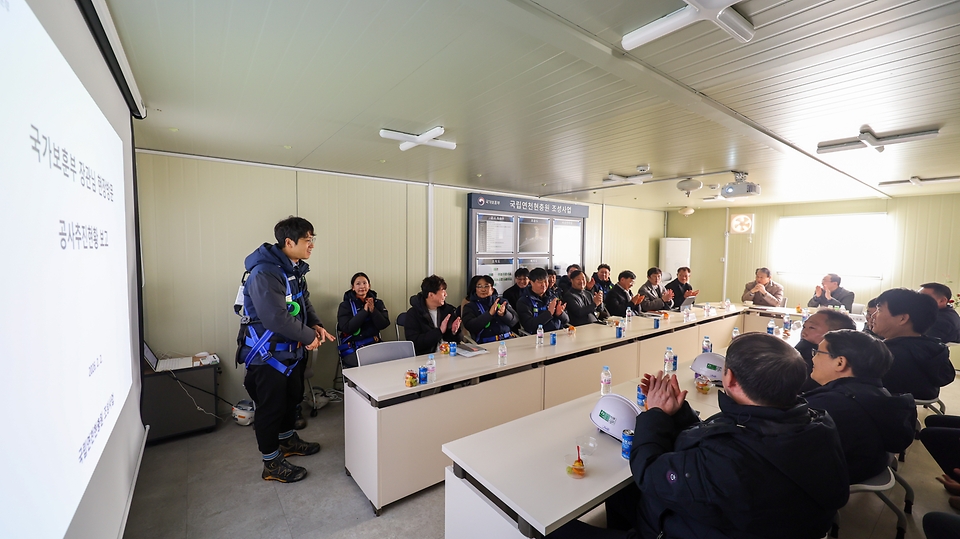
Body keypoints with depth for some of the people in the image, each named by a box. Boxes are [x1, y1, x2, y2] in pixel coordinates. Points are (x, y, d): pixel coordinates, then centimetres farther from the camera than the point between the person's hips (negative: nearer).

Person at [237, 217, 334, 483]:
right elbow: (277, 318, -32)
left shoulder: (295, 268, 3)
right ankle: (272, 464, 25)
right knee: (271, 406, 7)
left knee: (292, 397, 23)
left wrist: (316, 325, -5)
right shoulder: (264, 274, -28)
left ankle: (287, 440, 46)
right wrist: (309, 336, -20)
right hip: (268, 353, -9)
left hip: (291, 350, 9)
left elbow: (304, 302, 12)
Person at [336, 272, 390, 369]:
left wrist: (373, 310, -15)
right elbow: (347, 329, -11)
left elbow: (384, 325, -1)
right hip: (352, 348, -3)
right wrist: (364, 311, -13)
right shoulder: (345, 305, 2)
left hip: (374, 343, 3)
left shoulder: (377, 303, 11)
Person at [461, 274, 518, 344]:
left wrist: (504, 314, -14)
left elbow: (514, 321, 6)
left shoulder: (502, 301, 14)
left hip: (507, 339, 4)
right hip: (485, 343, -3)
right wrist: (489, 314, -18)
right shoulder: (469, 307, 7)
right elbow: (470, 326, -9)